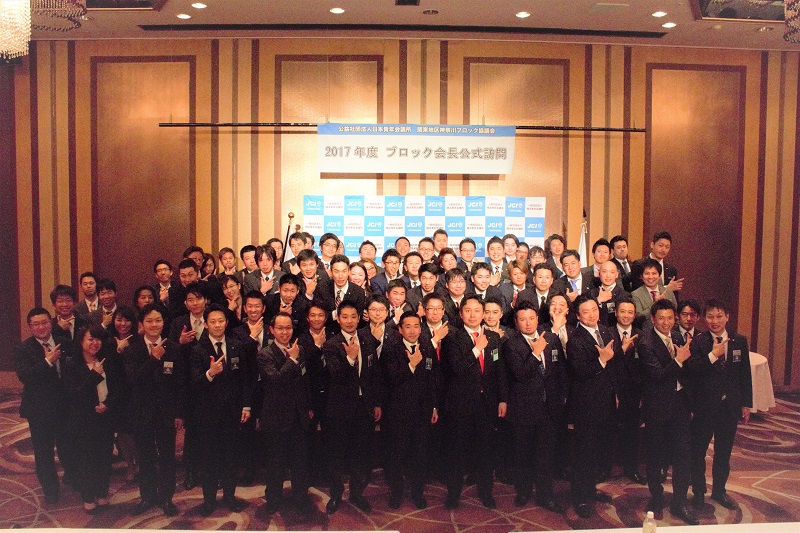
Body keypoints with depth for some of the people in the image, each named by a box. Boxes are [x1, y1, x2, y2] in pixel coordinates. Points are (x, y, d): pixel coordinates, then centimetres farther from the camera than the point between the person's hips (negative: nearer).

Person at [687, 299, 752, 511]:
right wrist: (713, 355, -29)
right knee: (698, 451, 8)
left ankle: (719, 490, 34)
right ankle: (698, 492, 26)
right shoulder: (697, 342, -11)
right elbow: (691, 371, -21)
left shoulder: (739, 341, 2)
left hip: (730, 406, 4)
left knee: (724, 452, 16)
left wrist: (746, 404, 8)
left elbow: (745, 374, 8)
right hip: (704, 406, -3)